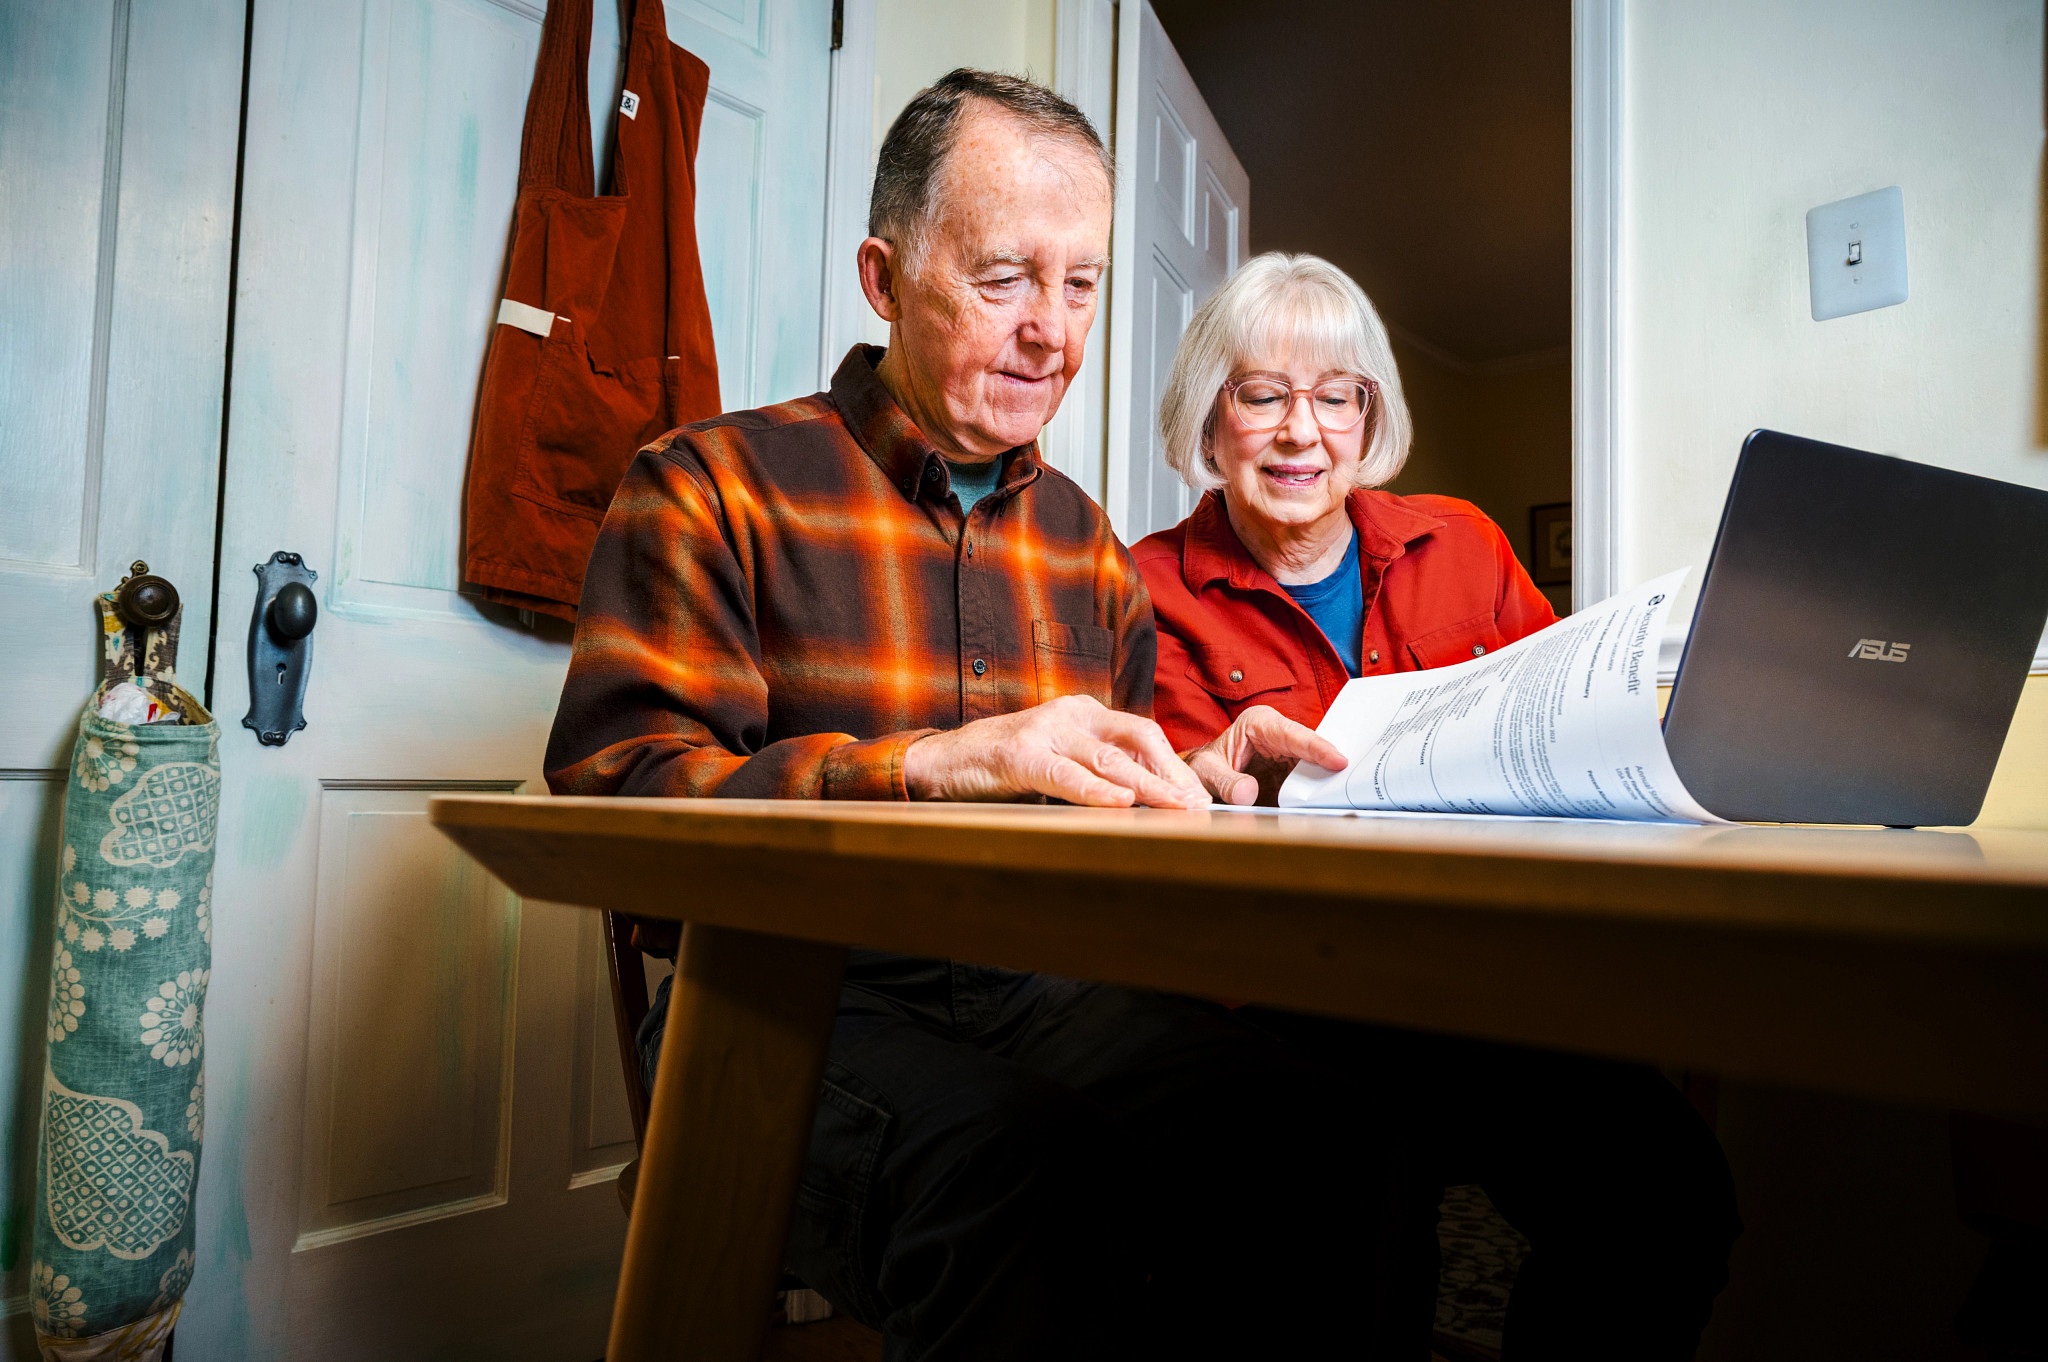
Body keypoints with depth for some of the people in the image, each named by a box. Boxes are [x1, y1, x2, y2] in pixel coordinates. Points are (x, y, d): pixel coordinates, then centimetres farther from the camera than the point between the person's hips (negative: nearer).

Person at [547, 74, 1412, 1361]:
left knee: (1323, 1143, -24)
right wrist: (932, 761, -23)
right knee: (1018, 1180, -36)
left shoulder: (1083, 542, 21)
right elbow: (611, 796, -10)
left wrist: (1191, 781, -2)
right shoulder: (714, 486, 3)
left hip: (1046, 994, 5)